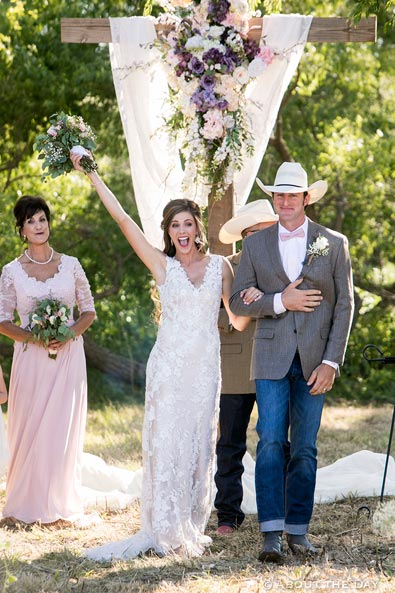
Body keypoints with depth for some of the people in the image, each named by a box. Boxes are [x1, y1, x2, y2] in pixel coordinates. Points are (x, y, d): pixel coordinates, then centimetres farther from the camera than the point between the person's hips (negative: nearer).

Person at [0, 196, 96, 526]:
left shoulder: (71, 265, 5)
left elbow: (89, 312, 9)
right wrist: (33, 337, -13)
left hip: (68, 357, 1)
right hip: (31, 359, -1)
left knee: (64, 430, 1)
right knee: (28, 430, -1)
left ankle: (59, 505, 9)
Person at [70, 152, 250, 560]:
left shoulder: (220, 266, 8)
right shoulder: (162, 265, 3)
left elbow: (238, 321, 13)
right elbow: (123, 219, -2)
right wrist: (90, 174, -4)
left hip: (205, 368, 2)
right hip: (168, 365, -1)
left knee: (199, 444, 5)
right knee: (165, 441, -5)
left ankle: (190, 528, 12)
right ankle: (162, 529, -1)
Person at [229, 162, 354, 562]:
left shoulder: (334, 244, 5)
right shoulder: (256, 245, 8)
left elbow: (344, 306, 2)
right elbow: (238, 303, 5)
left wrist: (331, 362, -6)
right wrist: (280, 301, -12)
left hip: (315, 360, 0)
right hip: (271, 359, 0)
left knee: (305, 449, 4)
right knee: (271, 442, -10)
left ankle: (297, 529, 12)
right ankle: (271, 534, -11)